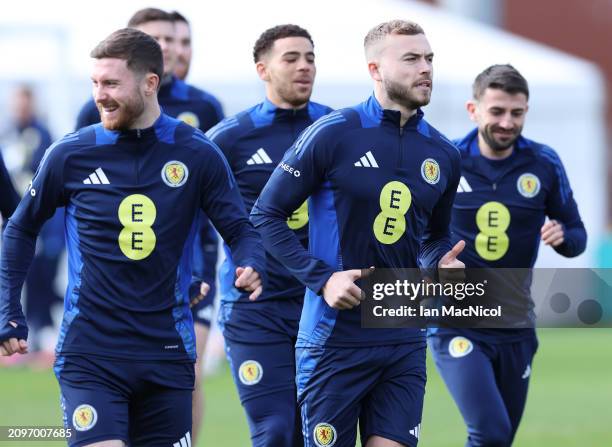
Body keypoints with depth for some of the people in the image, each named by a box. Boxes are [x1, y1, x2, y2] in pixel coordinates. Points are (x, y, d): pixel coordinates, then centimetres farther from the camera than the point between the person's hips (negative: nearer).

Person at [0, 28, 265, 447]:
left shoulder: (197, 154, -1)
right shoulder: (71, 154, -2)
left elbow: (240, 229, 5)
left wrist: (251, 266, -18)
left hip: (167, 352, 2)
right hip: (90, 354, -2)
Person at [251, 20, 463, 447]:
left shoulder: (443, 154, 9)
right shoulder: (332, 135, -7)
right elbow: (267, 215, -4)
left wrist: (442, 263, 1)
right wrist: (323, 279, -13)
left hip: (404, 342, 4)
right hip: (334, 337, -4)